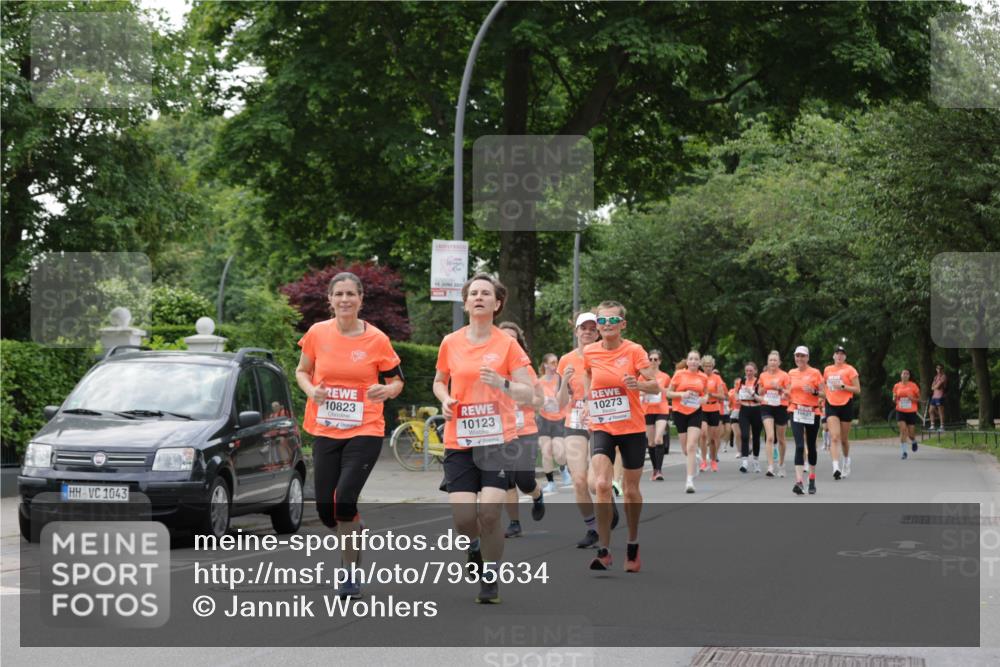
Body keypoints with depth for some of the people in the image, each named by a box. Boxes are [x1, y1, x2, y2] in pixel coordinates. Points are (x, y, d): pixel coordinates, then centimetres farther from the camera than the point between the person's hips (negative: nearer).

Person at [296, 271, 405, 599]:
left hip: (365, 431, -3)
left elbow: (397, 381, 5)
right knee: (325, 509, 4)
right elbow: (302, 371, 13)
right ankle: (356, 531, 40)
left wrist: (387, 391, -18)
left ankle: (351, 574, -1)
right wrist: (311, 390, -8)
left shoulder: (376, 339, -6)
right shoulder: (317, 333, -1)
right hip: (325, 432, 3)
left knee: (344, 502, -17)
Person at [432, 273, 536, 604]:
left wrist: (502, 384, -21)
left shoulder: (507, 344, -1)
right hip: (459, 442, 2)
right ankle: (475, 546, 27)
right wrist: (445, 400, 1)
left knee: (489, 513, -15)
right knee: (463, 518, -9)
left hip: (498, 440, -2)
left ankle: (490, 577, 7)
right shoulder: (450, 343, 5)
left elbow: (528, 393, -3)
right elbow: (439, 381, 22)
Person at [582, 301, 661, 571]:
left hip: (632, 429, -1)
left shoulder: (634, 351, -8)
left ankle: (633, 545, 31)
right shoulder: (589, 352, 0)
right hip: (602, 428, 1)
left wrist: (638, 385, -29)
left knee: (630, 490, 10)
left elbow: (656, 386, -10)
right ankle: (604, 551, -13)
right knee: (602, 484, -18)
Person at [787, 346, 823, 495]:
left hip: (812, 412, -1)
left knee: (811, 446, 10)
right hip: (796, 412, 1)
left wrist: (814, 392, -19)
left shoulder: (815, 373, -1)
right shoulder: (791, 373, 8)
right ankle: (799, 482, -26)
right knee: (799, 446, -15)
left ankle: (812, 481, 27)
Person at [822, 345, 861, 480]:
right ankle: (836, 468, -25)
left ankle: (847, 462, 37)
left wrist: (843, 386, -17)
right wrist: (824, 394, 9)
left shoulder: (850, 370, -3)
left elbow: (857, 390, -8)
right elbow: (824, 386, 26)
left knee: (844, 439, 9)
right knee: (834, 437, -15)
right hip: (831, 406, 2)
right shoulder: (827, 370, 9)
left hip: (846, 405, -2)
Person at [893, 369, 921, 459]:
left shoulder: (913, 385, -1)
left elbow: (919, 399, 4)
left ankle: (913, 441, 41)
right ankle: (904, 452, -10)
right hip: (900, 411, 1)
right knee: (903, 430, -15)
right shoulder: (897, 386, 4)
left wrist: (913, 398, -16)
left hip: (911, 412, -1)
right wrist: (895, 398, -9)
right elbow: (894, 399, 14)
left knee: (911, 433, 4)